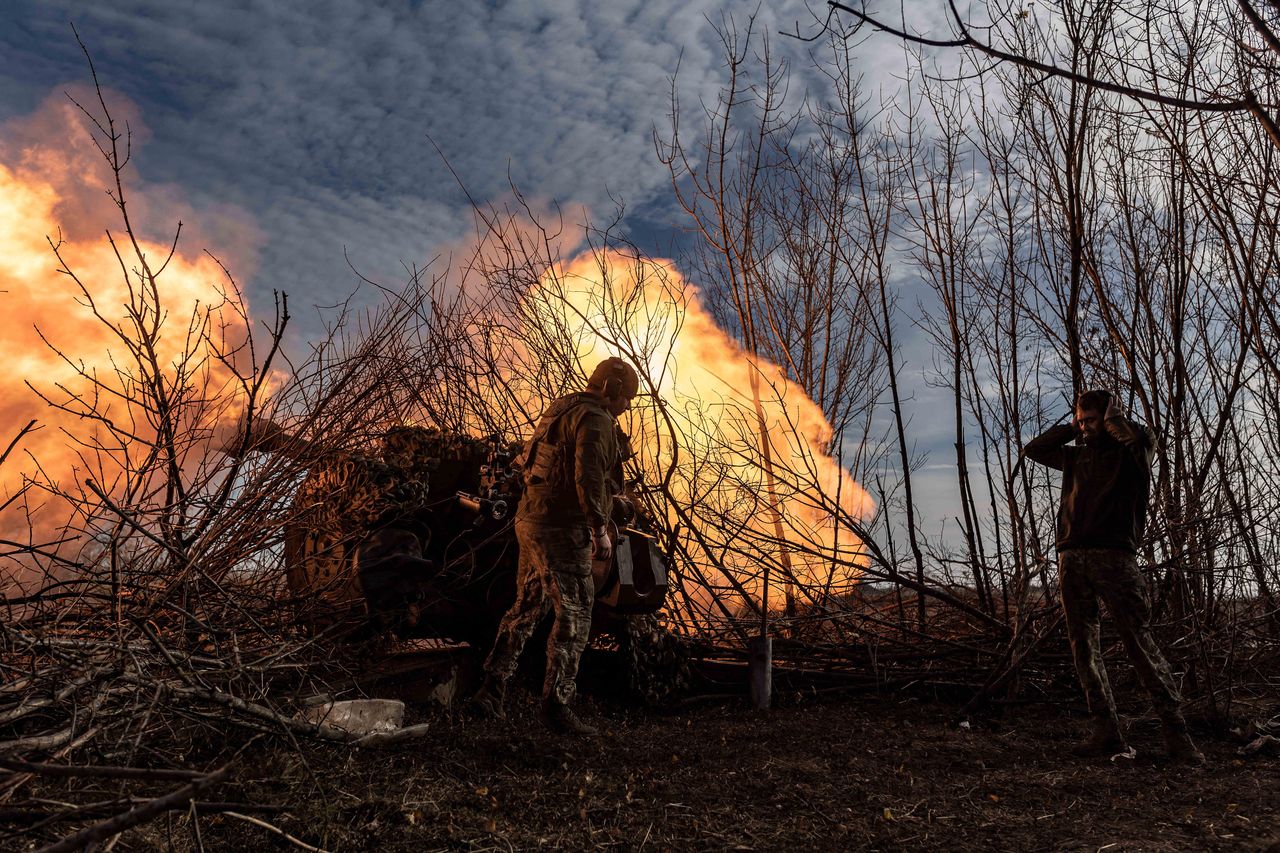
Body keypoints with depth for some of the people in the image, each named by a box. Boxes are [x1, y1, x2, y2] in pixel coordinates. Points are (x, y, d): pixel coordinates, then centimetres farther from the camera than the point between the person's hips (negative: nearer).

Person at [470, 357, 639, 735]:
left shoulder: (560, 411, 19)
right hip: (562, 529, -10)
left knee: (527, 607, 17)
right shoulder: (595, 420, -11)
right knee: (574, 615, -3)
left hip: (531, 522, 10)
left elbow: (530, 462, 23)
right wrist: (600, 528, -20)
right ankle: (556, 704, -2)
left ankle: (491, 691, 20)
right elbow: (588, 475, -24)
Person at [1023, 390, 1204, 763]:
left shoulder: (1130, 452, 6)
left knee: (1140, 642, -8)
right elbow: (1032, 450, 27)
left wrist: (1113, 417, 4)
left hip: (1113, 555, -5)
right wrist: (1070, 428, 19)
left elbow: (1143, 437, -16)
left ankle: (1175, 731, -4)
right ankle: (1105, 730, 6)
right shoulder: (1076, 456, 22)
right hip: (1072, 557, 6)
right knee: (1083, 645, 3)